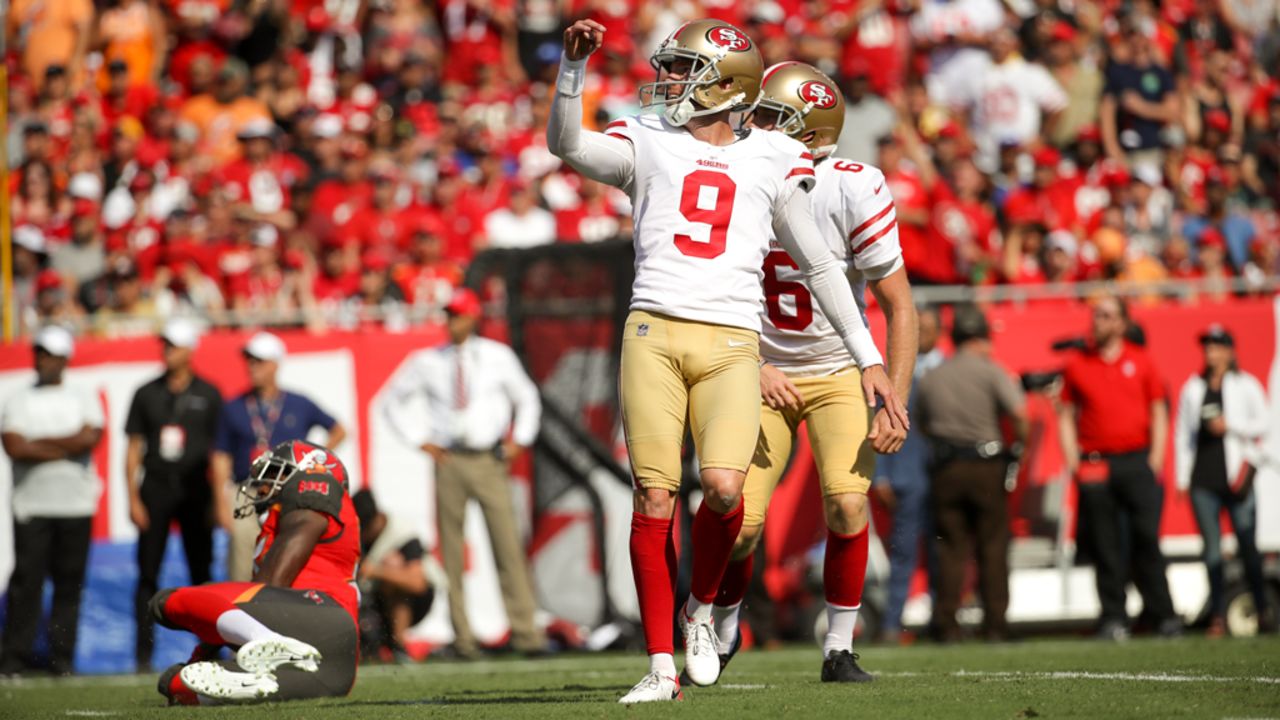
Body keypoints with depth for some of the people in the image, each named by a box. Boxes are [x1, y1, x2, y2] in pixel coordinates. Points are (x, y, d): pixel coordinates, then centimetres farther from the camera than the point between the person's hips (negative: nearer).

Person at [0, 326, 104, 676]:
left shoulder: (83, 399, 11)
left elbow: (90, 437, -8)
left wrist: (40, 443, -7)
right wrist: (67, 447, -9)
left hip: (76, 506, 1)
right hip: (31, 504, -1)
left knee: (70, 582, 1)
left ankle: (62, 657, 6)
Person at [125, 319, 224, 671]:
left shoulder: (208, 395, 5)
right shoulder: (147, 394, 9)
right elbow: (134, 448, 9)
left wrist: (218, 499, -2)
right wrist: (133, 498, 1)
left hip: (195, 490, -1)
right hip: (155, 489, 1)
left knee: (201, 572, 1)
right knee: (148, 572, -2)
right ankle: (143, 651, 0)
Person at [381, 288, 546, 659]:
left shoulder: (499, 357, 7)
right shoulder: (428, 362, 7)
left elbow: (527, 398, 18)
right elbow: (394, 402, 16)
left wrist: (518, 441, 7)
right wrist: (420, 440, 6)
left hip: (490, 462, -1)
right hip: (449, 462, 1)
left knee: (508, 544, -9)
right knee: (451, 554, -1)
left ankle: (525, 632, -9)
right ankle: (462, 638, 3)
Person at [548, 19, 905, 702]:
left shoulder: (772, 162, 14)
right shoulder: (647, 144, 13)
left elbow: (820, 266, 17)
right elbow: (566, 146, -5)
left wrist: (869, 358, 15)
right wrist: (573, 66, -16)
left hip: (731, 343, 0)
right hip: (654, 332, 0)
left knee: (723, 487, -19)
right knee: (654, 498, -6)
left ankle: (701, 609, 10)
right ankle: (661, 666, 2)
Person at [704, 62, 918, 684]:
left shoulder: (852, 192, -21)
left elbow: (900, 307, -14)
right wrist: (752, 367, -16)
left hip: (838, 371, -2)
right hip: (765, 372, 2)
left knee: (848, 502, -20)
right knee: (741, 522, -7)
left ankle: (839, 649, -3)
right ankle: (723, 631, 22)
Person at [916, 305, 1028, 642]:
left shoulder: (931, 378, 9)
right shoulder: (990, 371, -4)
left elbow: (922, 424, 16)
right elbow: (1019, 412, -14)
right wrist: (1019, 446, -1)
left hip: (944, 467, 3)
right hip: (986, 464, -3)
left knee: (951, 548, 5)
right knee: (992, 545, 4)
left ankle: (946, 623, -3)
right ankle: (994, 624, 2)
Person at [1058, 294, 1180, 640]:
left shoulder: (1140, 361, 8)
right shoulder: (1076, 365, 9)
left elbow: (1158, 411, 10)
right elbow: (1066, 416, 12)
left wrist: (1156, 456, 0)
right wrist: (1071, 460, 1)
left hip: (1138, 462, -1)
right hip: (1095, 465, 1)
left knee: (1147, 539, -6)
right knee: (1105, 546, 0)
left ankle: (1164, 615, -3)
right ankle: (1113, 618, 4)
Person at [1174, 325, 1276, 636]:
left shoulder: (1247, 385, 8)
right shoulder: (1192, 388, 15)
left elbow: (1263, 424, 3)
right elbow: (1182, 433, 15)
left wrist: (1230, 425, -11)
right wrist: (1181, 478, 10)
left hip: (1236, 475, -2)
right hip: (1203, 479, 2)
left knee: (1247, 546, -3)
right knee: (1212, 548, -2)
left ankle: (1264, 611, 7)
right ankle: (1218, 617, -2)